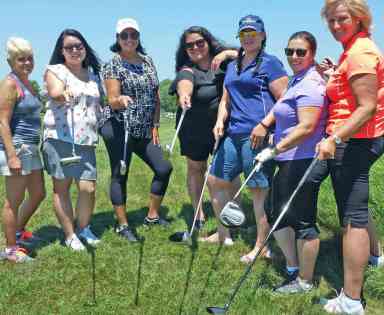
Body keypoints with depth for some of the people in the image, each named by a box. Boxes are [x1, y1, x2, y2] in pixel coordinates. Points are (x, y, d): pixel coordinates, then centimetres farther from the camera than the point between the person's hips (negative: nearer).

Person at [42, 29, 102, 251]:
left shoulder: (93, 74, 18)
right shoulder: (55, 70, 1)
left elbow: (99, 103, 28)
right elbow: (55, 93, -20)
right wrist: (62, 94, -40)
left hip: (87, 141, 4)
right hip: (60, 138, -4)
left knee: (89, 188, -3)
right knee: (62, 187, 2)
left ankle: (83, 228, 22)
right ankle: (70, 235, 16)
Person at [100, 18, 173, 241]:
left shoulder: (148, 61, 11)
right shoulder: (113, 65, -6)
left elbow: (156, 96, 13)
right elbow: (112, 101, -14)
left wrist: (155, 126, 7)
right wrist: (121, 100, -37)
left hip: (144, 129, 6)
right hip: (118, 128, -6)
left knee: (164, 168, 3)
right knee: (120, 175, 0)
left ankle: (152, 216, 19)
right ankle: (122, 225, 12)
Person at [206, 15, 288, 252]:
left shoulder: (270, 63, -2)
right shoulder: (233, 66, 20)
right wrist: (220, 121, 6)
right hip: (234, 135, 8)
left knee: (260, 189, -3)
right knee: (215, 180, 13)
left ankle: (262, 246, 9)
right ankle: (224, 234, 29)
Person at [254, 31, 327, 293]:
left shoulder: (310, 85, -17)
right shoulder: (297, 79, 15)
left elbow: (306, 128, -26)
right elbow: (283, 105, 31)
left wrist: (275, 150, -23)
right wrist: (265, 123, 17)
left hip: (302, 161, -10)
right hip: (290, 161, 10)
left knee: (302, 221, 1)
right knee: (279, 214, 17)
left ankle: (305, 281, 15)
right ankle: (292, 267, 33)